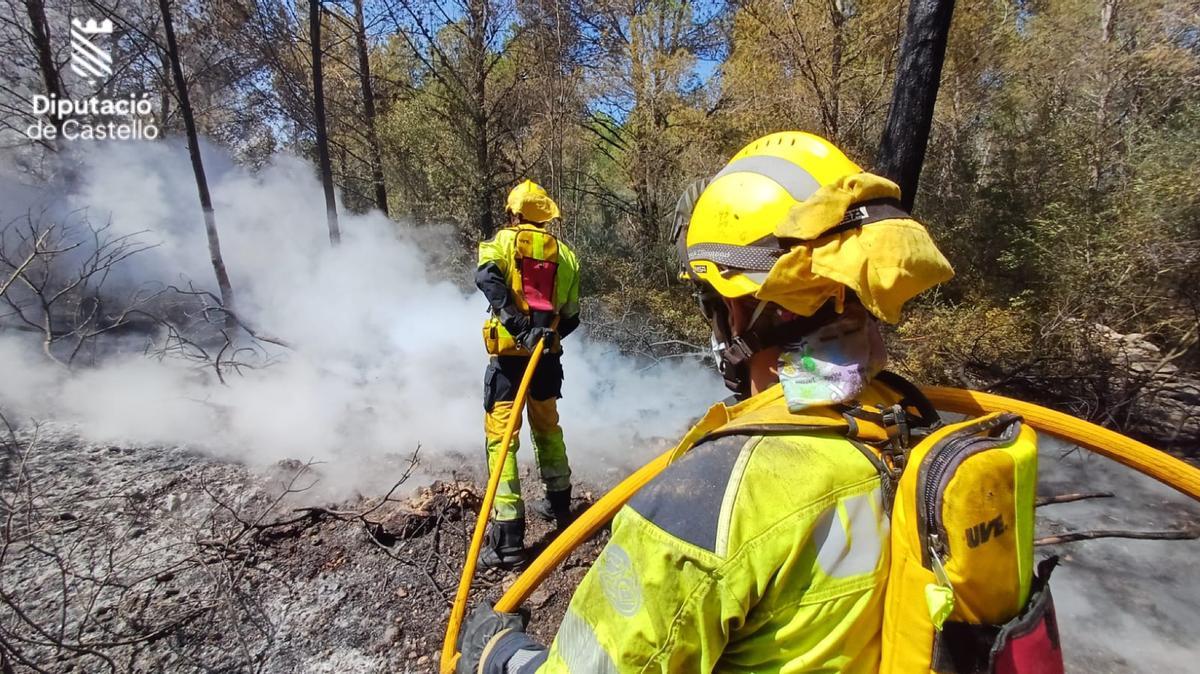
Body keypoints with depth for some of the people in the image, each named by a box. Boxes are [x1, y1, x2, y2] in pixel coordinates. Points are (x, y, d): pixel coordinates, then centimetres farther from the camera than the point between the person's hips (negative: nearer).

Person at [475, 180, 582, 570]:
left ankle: (508, 540, 0)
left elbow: (486, 276, -21)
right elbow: (571, 317, 10)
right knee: (548, 428, 23)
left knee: (501, 440, 0)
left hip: (510, 354, -4)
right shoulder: (564, 255, 13)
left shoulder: (503, 241, 3)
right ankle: (559, 504, 38)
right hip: (547, 356, 5)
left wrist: (518, 324, -25)